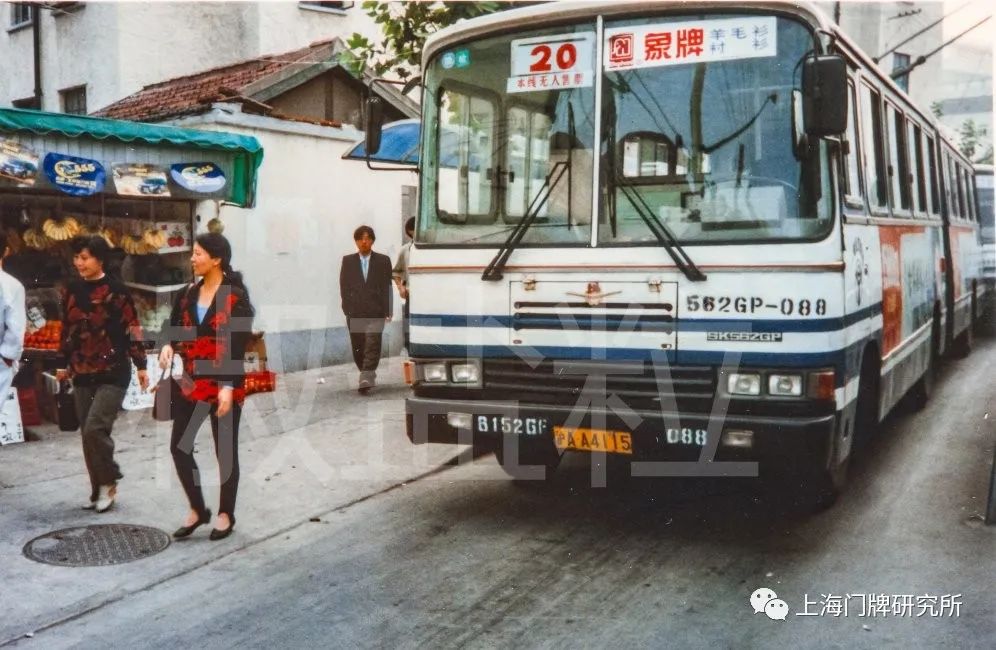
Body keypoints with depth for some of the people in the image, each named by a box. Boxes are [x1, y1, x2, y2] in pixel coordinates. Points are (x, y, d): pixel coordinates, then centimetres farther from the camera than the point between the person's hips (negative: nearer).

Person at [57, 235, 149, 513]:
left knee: (95, 429, -15)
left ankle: (109, 483, 6)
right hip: (82, 375, 6)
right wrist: (64, 364, 20)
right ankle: (98, 490, 21)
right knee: (88, 435, 8)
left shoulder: (116, 290, -9)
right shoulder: (72, 290, 7)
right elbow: (67, 330, 16)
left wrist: (141, 366, -9)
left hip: (113, 374, -6)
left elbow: (132, 330, -8)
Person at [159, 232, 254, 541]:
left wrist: (228, 387, -20)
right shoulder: (188, 294, 7)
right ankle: (197, 509, 22)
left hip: (223, 386, -5)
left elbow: (238, 345, -14)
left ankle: (225, 514, 23)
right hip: (191, 383, 6)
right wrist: (168, 345, -14)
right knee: (179, 447, 4)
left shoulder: (236, 297, -11)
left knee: (225, 451, 6)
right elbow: (174, 327, 10)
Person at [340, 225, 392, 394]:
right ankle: (368, 376, 24)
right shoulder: (348, 261, 9)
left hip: (375, 312, -2)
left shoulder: (383, 261, 6)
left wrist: (387, 311, -4)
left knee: (372, 347, -13)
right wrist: (347, 308, -3)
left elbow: (387, 287, 3)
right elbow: (344, 286, 7)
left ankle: (366, 379, -18)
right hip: (354, 313, 2)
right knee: (358, 348, 8)